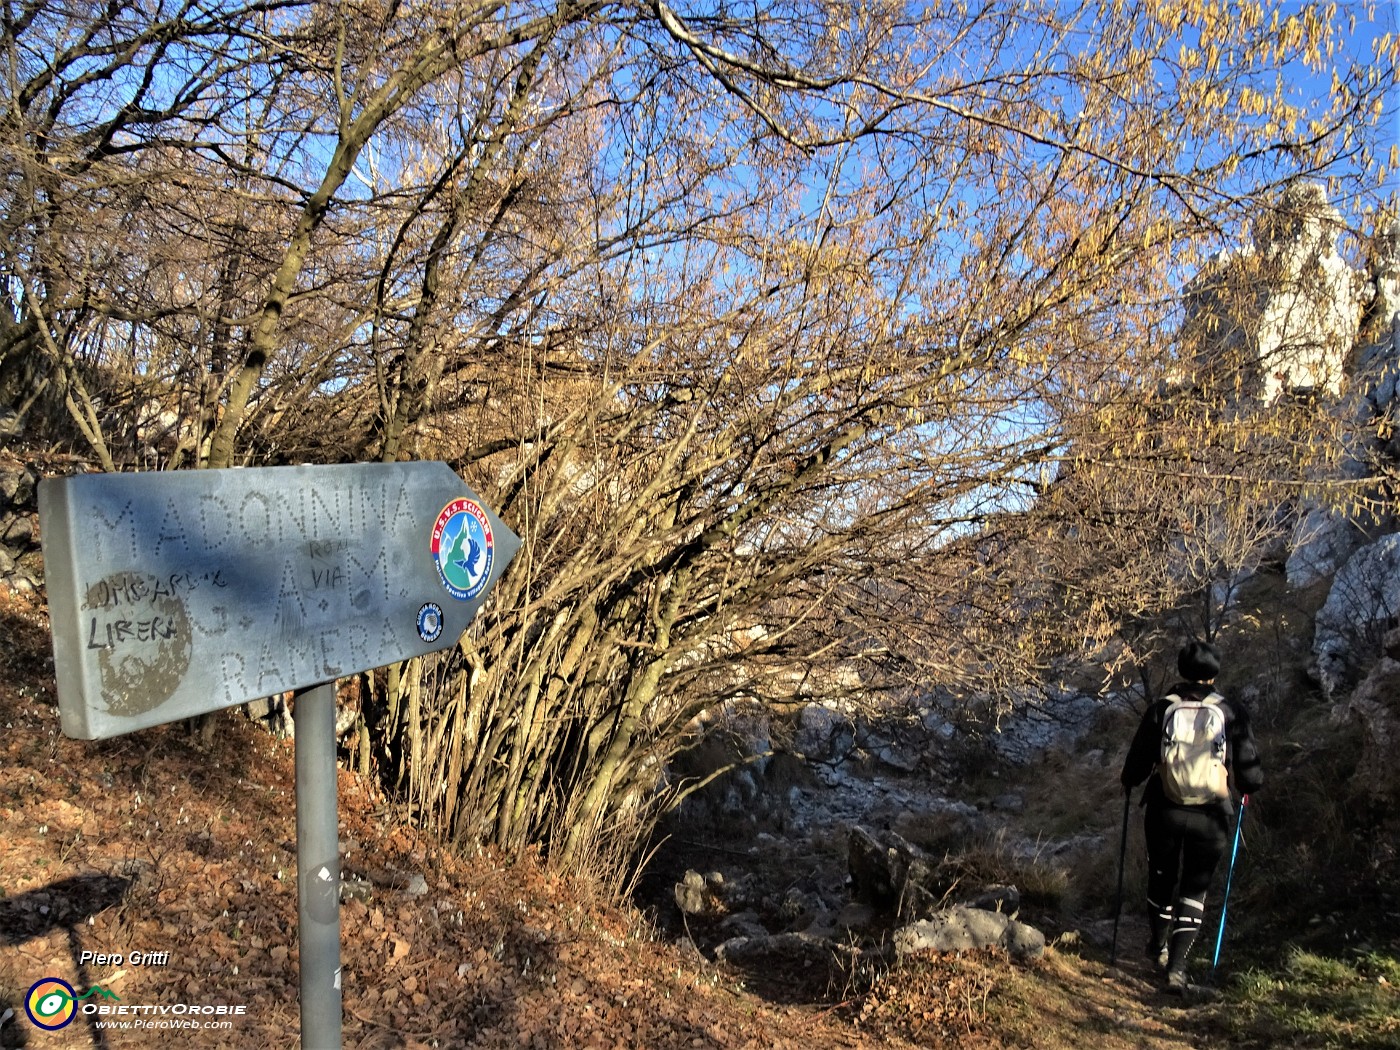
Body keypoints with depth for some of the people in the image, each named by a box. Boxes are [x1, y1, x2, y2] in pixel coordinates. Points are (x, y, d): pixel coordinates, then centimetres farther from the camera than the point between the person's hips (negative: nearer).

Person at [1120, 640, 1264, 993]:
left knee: (1162, 878, 22)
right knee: (1194, 890, 12)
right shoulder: (1232, 713, -7)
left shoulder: (1161, 709, -6)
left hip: (1164, 811, 1)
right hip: (1210, 816, 0)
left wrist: (1128, 782, 19)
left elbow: (1137, 763, -3)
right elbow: (1249, 771, -2)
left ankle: (1160, 946, 40)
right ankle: (1176, 966, 3)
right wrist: (1248, 787, 21)